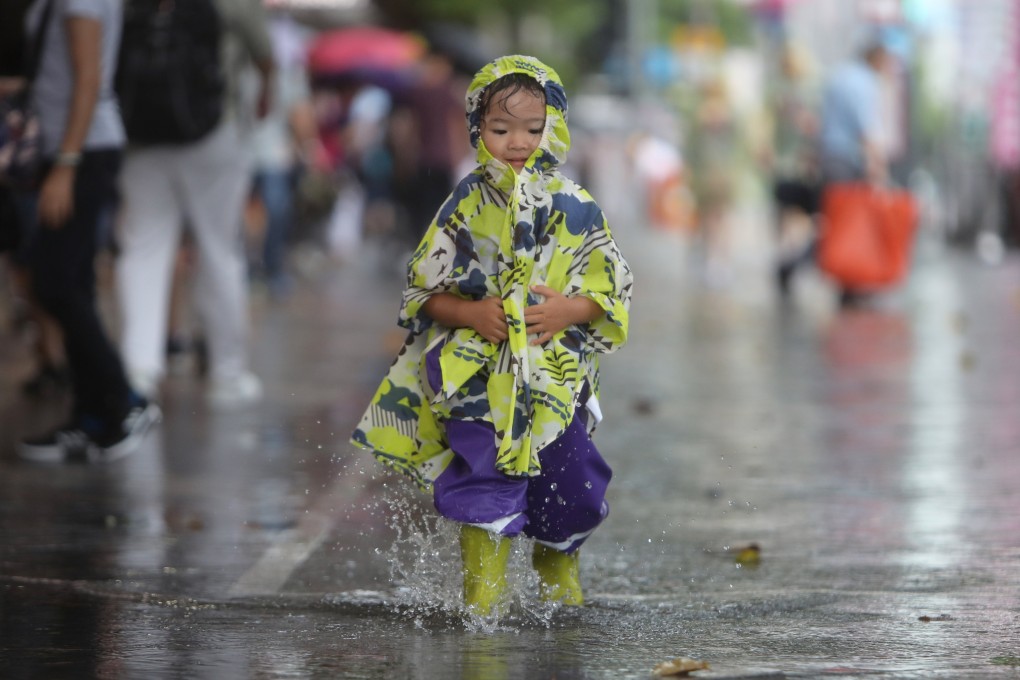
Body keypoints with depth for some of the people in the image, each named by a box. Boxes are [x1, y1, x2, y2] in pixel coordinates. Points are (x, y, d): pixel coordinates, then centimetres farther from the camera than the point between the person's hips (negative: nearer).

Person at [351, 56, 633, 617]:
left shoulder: (574, 209, 1)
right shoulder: (467, 205, 0)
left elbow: (612, 287, 3)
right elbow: (425, 291, 2)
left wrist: (569, 309, -16)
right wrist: (471, 313, -16)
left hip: (555, 375, 1)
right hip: (479, 375, -1)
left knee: (571, 485, 5)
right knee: (484, 478, -9)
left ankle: (558, 562, 35)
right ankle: (483, 586, 4)